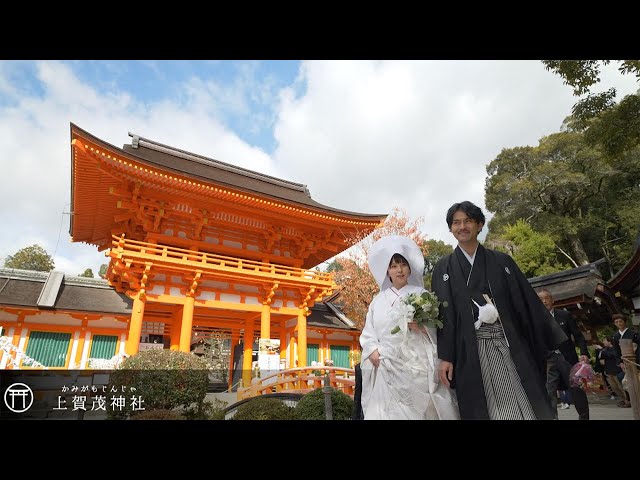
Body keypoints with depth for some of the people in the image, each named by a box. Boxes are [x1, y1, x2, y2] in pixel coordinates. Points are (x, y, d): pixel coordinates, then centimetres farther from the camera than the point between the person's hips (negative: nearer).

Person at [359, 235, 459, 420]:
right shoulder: (379, 300, 11)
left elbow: (438, 330, 1)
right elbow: (368, 334, 8)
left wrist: (421, 327, -17)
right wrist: (374, 354, -8)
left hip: (418, 368, -1)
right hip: (387, 370, 2)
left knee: (421, 410, -2)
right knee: (387, 412, 0)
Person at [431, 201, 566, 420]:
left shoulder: (501, 261, 9)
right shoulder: (443, 268, 5)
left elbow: (528, 303, 8)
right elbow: (442, 313, 0)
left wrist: (556, 341, 5)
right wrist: (445, 357, -5)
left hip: (509, 347, 1)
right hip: (471, 354, -1)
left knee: (522, 407, 3)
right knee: (483, 409, 4)